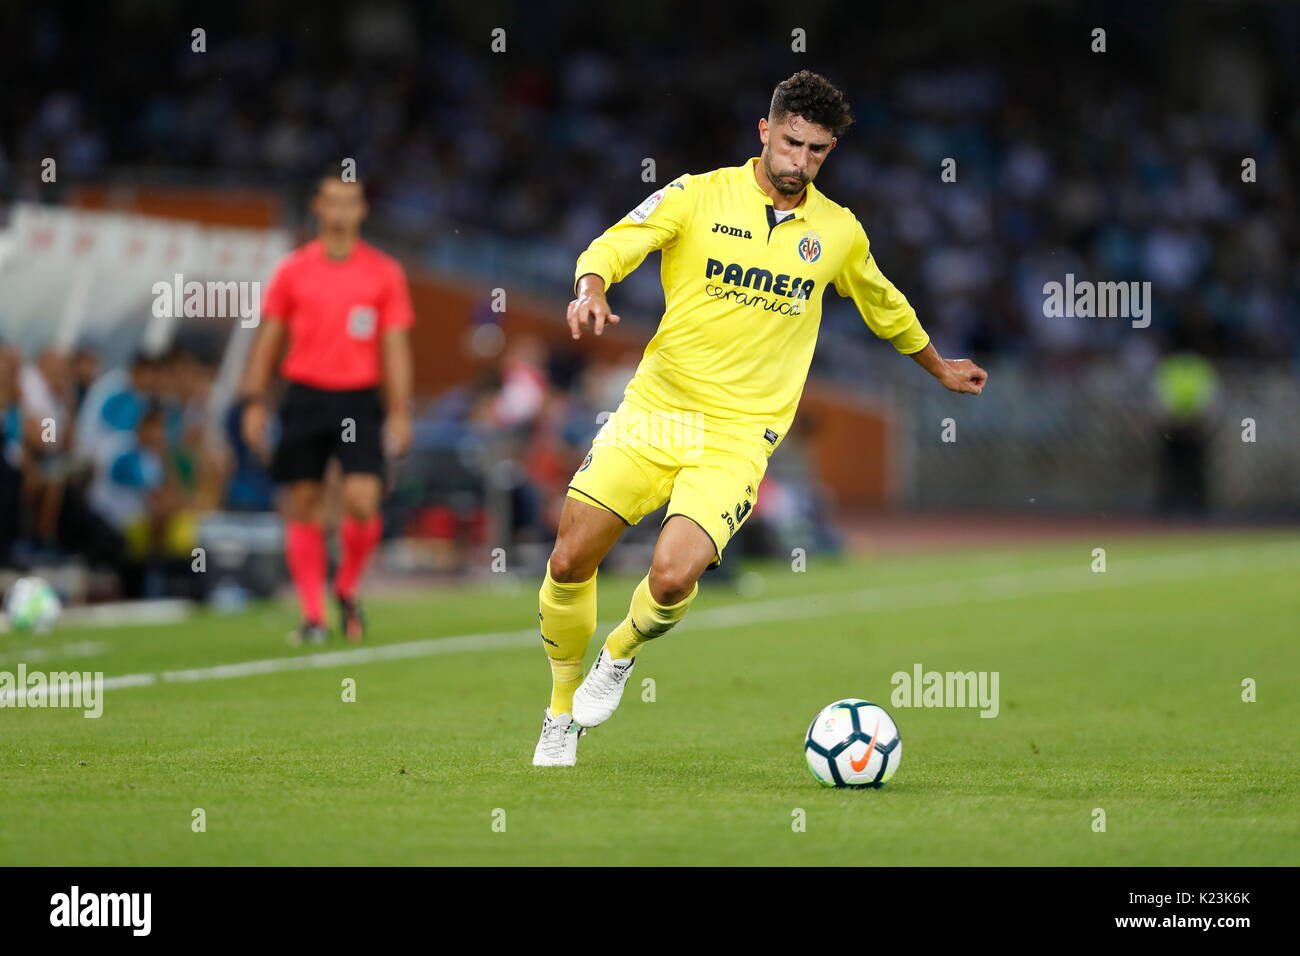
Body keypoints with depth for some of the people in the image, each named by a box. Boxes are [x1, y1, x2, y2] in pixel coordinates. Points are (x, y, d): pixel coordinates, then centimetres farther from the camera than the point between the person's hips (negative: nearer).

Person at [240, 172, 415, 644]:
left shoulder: (383, 272, 4)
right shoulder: (293, 270, 5)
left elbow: (395, 345, 5)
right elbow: (268, 338, 9)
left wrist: (399, 411, -1)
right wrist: (254, 402, 3)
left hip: (359, 401, -1)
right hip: (305, 397, 1)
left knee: (363, 501, -15)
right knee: (302, 509, 0)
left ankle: (347, 590, 11)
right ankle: (312, 616, 7)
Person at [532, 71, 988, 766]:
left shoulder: (838, 232, 7)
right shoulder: (699, 196, -1)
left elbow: (883, 304, 26)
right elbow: (613, 246, -9)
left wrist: (940, 367, 39)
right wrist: (592, 286, -32)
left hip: (738, 438, 0)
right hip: (653, 412, 0)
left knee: (673, 577, -21)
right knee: (569, 562, -5)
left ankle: (621, 653, 14)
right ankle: (561, 709, 21)